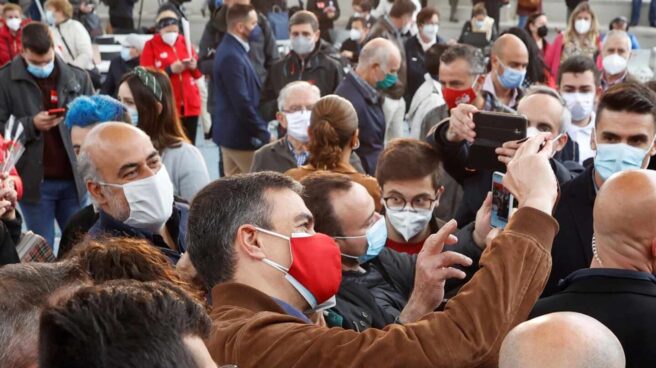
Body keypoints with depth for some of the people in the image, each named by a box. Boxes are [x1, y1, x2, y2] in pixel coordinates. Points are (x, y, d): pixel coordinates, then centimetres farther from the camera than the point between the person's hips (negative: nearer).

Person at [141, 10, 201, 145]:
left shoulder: (184, 42, 12)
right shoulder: (151, 46, -1)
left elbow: (198, 72, 17)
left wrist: (194, 66, -6)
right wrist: (170, 70, -19)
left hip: (190, 103, 4)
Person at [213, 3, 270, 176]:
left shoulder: (232, 49, 11)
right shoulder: (231, 56, -21)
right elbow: (242, 103, -23)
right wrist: (264, 135, -17)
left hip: (231, 132, 10)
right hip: (240, 135, -10)